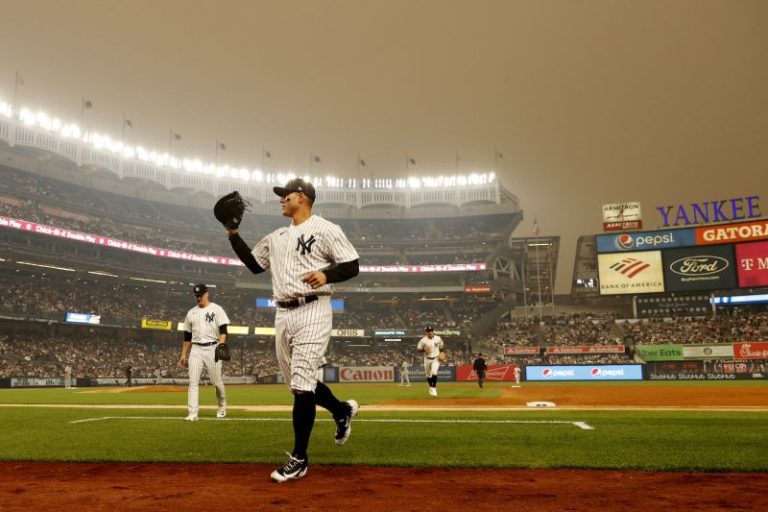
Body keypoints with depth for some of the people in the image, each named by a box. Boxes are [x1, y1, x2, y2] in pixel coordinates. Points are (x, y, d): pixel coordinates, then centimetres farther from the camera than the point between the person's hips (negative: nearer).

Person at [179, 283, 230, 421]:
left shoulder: (216, 309, 1)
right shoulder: (191, 312, 14)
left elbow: (223, 331, -7)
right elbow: (187, 336, 18)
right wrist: (183, 354, 14)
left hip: (212, 348, -4)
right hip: (196, 349, 4)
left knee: (217, 381, 2)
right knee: (193, 382, -6)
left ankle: (222, 407, 25)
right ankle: (192, 413, -6)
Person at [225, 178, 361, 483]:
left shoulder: (325, 229, -2)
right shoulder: (276, 237, 19)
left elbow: (352, 266, -6)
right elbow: (254, 264, 25)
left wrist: (326, 275, -24)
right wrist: (233, 234, 17)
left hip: (312, 312, -7)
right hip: (283, 314, 8)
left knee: (301, 386, -11)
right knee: (298, 383, 12)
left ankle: (299, 459, 0)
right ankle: (341, 410, 38)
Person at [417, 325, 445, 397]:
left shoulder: (438, 338, -4)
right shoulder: (423, 340, -10)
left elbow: (441, 346, 14)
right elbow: (418, 349, -6)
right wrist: (424, 349, -24)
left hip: (436, 359, -1)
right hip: (427, 359, 1)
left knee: (434, 373, -20)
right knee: (428, 375, 12)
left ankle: (434, 388, -8)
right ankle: (431, 387, 36)